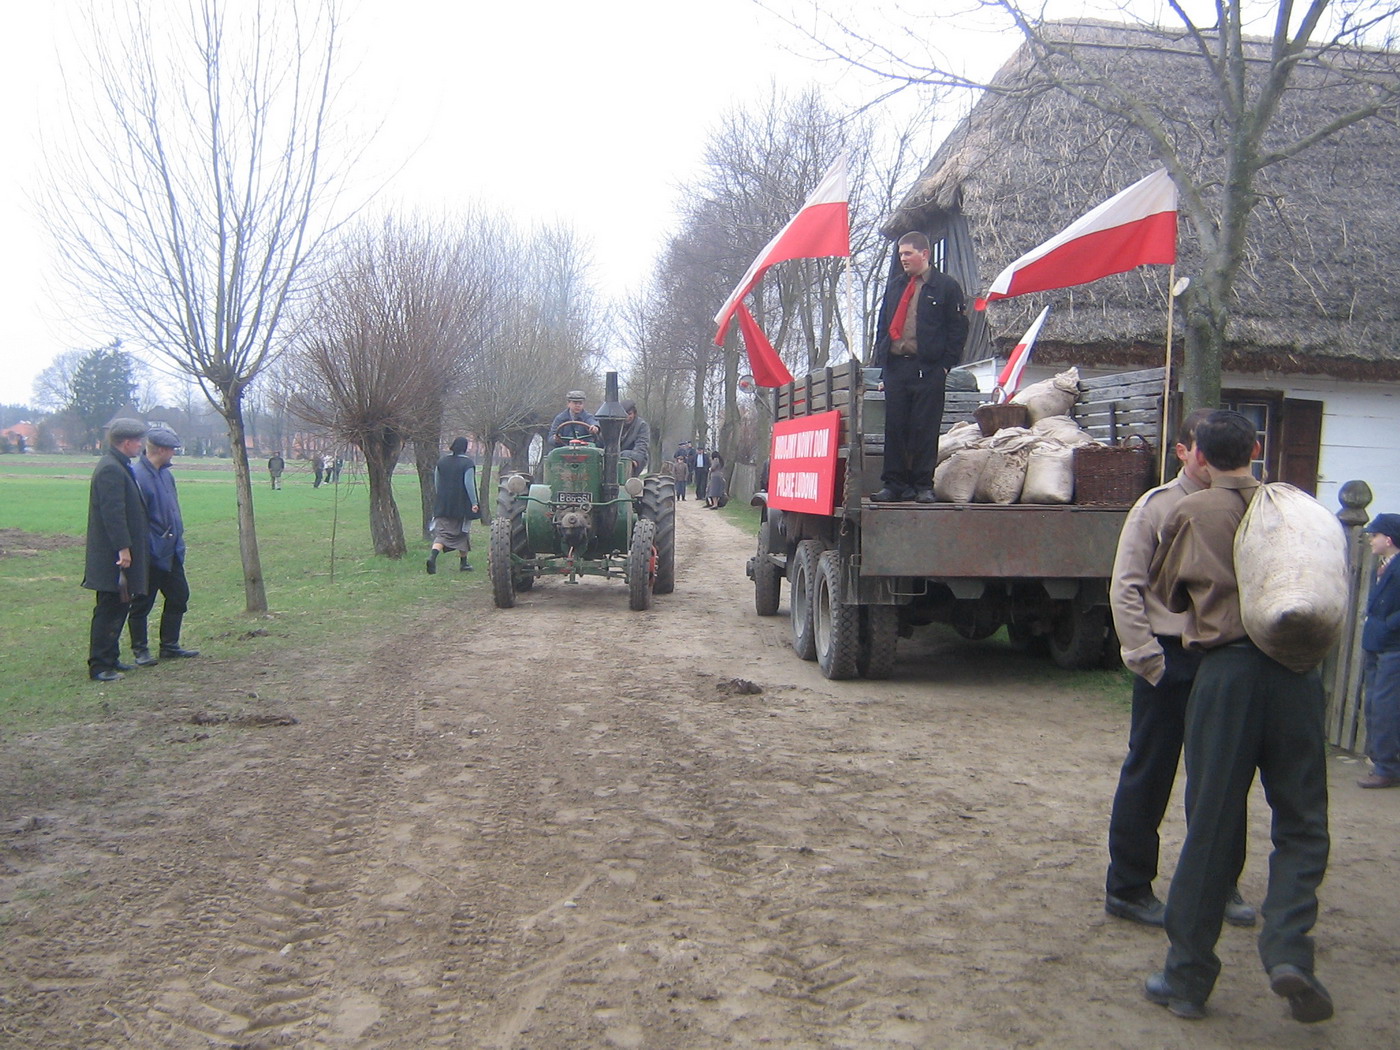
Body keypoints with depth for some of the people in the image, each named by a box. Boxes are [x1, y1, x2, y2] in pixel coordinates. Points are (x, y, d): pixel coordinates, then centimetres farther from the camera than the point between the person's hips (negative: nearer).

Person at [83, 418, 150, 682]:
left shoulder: (118, 466, 15)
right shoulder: (111, 469, -18)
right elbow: (113, 512, -23)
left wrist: (127, 547, 23)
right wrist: (123, 548, -24)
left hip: (120, 552, 10)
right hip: (113, 554, -10)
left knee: (118, 607, 16)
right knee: (110, 609, -5)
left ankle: (110, 658, 25)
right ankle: (99, 666, 0)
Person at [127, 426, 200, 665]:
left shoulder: (166, 474, 9)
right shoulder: (138, 477, -19)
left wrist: (178, 539, 17)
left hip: (171, 553, 9)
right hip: (150, 556, -9)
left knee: (179, 597, 14)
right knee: (142, 604, 4)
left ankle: (170, 646, 25)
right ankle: (140, 651, 15)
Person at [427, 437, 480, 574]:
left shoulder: (441, 462, 7)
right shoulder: (467, 463, -9)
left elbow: (437, 483, 13)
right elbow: (469, 484, -15)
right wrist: (474, 503, -12)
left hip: (443, 505, 3)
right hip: (462, 505, -3)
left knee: (441, 532, 0)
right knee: (463, 532, 13)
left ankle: (433, 555, -27)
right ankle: (464, 563, 22)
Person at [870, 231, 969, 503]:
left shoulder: (946, 287, 3)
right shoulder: (895, 286, 18)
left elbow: (958, 329, 2)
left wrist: (946, 364, -6)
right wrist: (881, 363, 10)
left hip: (928, 370, -4)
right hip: (895, 366, 5)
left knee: (924, 429, -1)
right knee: (894, 429, 3)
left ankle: (923, 486, 5)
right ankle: (895, 484, 9)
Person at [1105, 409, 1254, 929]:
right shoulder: (1157, 506, -3)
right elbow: (1125, 588, -5)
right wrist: (1145, 657, -10)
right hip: (1169, 660, -4)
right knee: (1149, 775, 4)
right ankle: (1128, 887, 16)